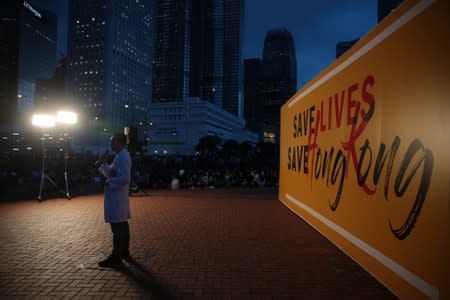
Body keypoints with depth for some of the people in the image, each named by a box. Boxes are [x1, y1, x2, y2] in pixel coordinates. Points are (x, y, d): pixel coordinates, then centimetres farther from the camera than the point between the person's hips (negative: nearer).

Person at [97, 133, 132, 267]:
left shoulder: (123, 157, -17)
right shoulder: (120, 155, 15)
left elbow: (125, 178, -26)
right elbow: (111, 173, 20)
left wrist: (109, 182, -15)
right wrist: (104, 163, 7)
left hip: (117, 197, -11)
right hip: (118, 196, 11)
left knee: (117, 226, -5)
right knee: (122, 224, 17)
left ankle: (116, 257, 2)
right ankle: (124, 252, 28)